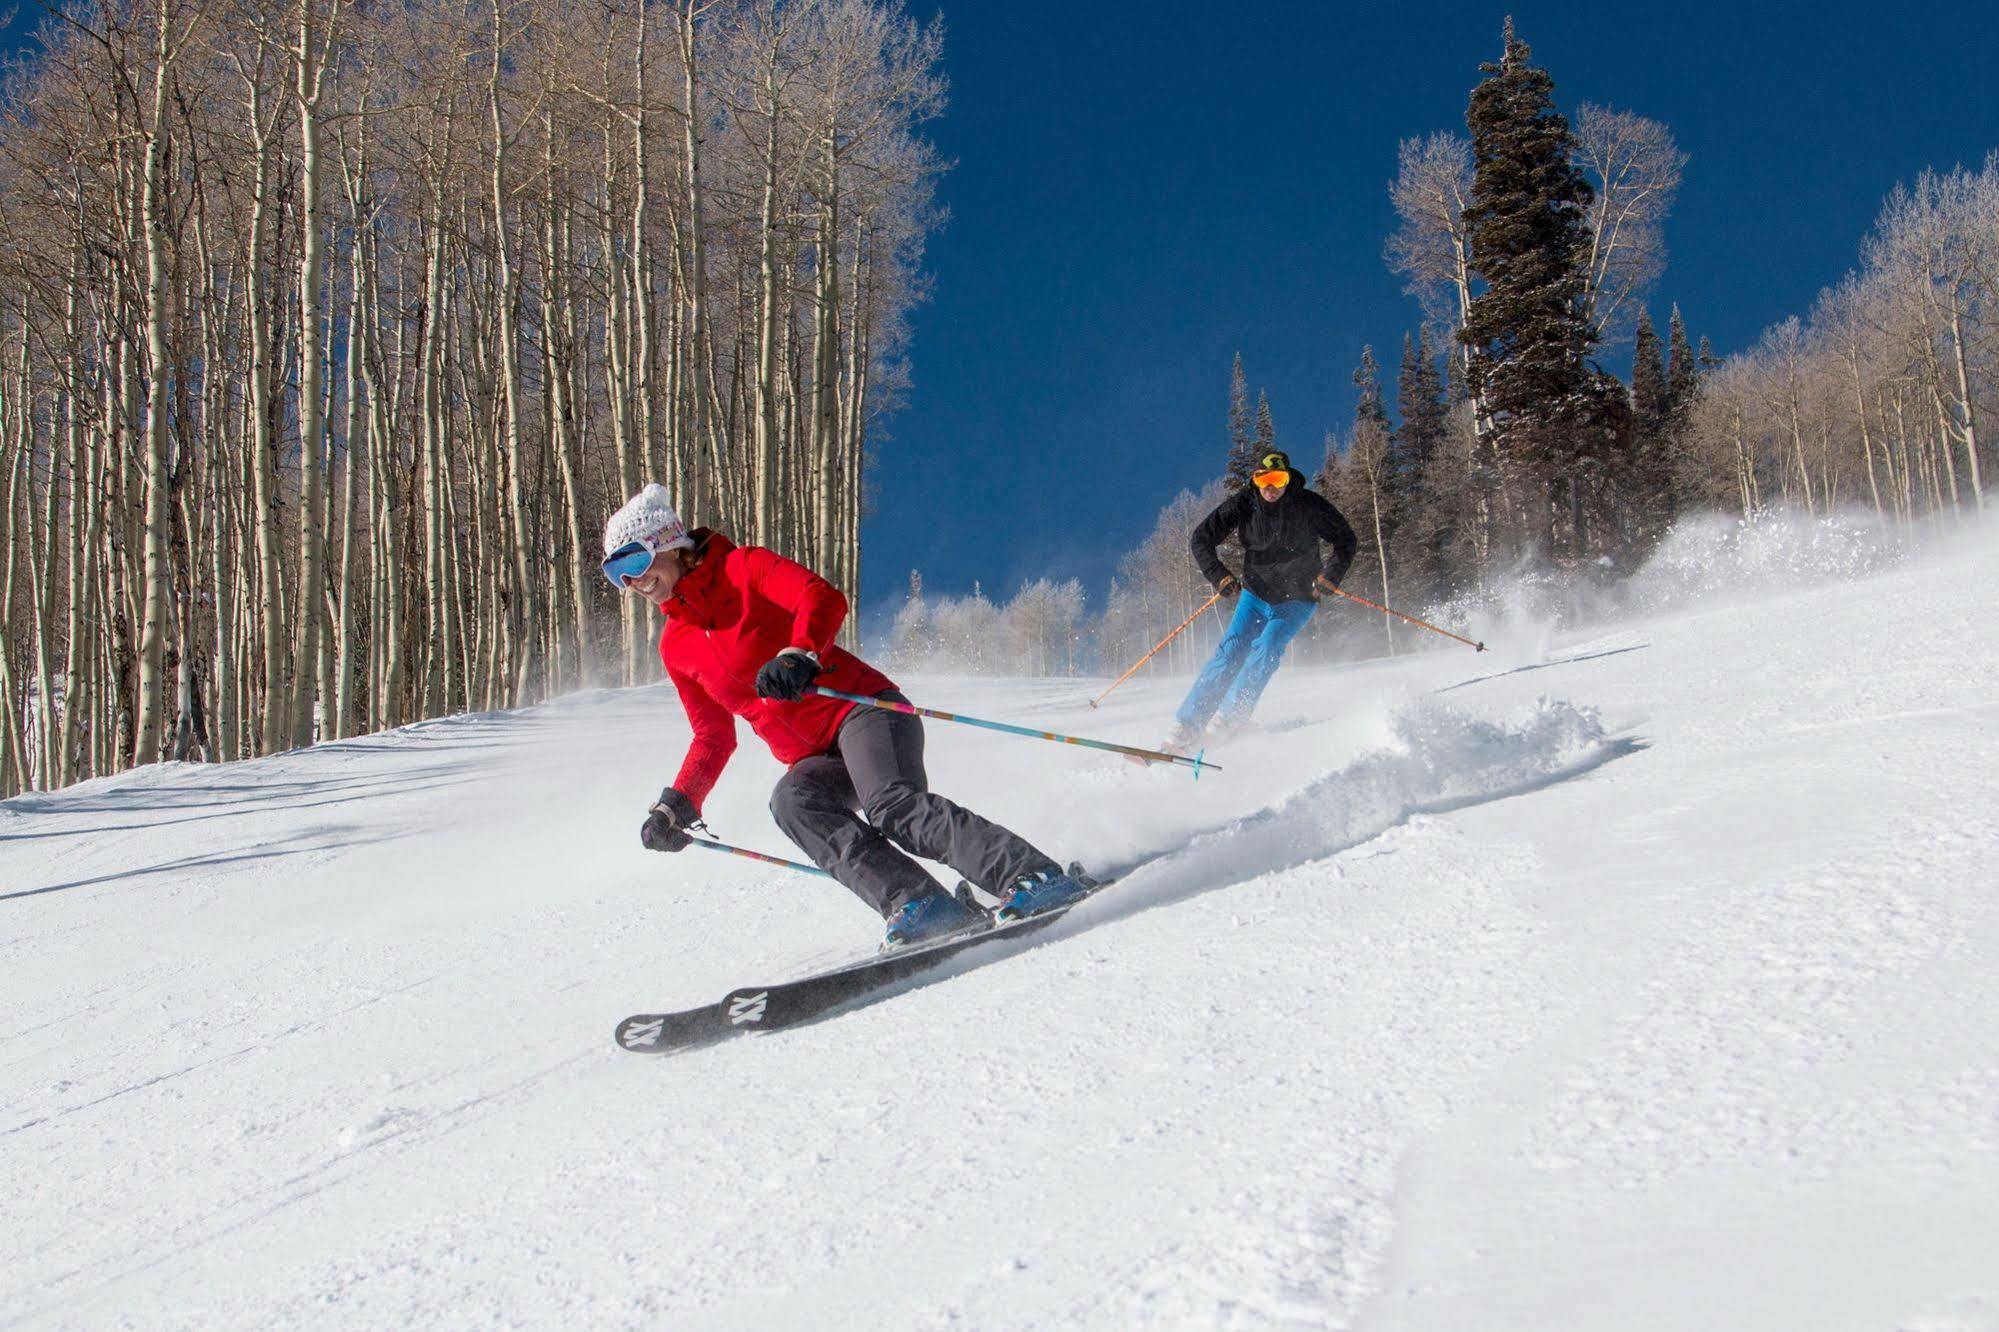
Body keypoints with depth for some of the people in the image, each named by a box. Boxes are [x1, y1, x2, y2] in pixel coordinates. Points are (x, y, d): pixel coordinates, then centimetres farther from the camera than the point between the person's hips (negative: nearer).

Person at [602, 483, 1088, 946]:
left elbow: (823, 598, -17)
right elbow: (714, 737, 25)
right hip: (813, 760, 5)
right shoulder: (675, 648, 18)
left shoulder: (743, 568, 0)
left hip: (860, 707, -5)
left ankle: (1038, 878, -32)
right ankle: (917, 903, -41)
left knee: (891, 804, -32)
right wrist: (677, 806, 13)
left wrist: (797, 656, -35)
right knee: (791, 800, -29)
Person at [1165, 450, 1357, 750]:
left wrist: (1330, 576, -17)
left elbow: (1345, 540, -2)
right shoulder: (1242, 505, -9)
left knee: (1267, 648, -25)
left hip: (1296, 601, -1)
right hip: (1255, 595, 1)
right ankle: (1186, 726, -18)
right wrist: (1219, 576, -16)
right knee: (1231, 651, -15)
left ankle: (1232, 717, -19)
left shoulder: (1310, 505, -12)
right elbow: (1202, 539, -4)